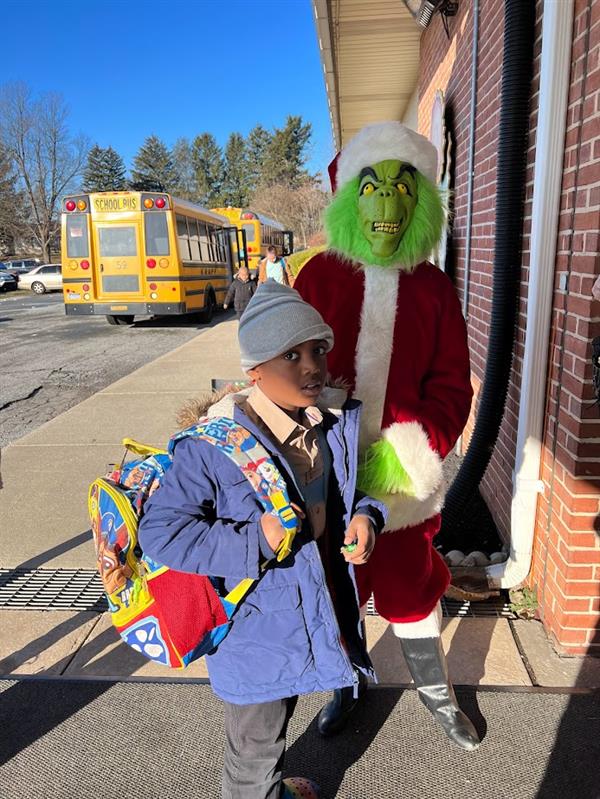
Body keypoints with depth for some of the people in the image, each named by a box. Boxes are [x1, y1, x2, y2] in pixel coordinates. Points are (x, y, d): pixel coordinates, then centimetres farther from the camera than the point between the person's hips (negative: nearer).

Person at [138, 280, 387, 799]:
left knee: (277, 719, 34)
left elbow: (349, 490, 9)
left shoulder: (337, 421, -9)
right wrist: (255, 542, -29)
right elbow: (161, 530, -23)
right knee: (255, 745, 20)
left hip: (316, 610, 7)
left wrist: (366, 517, -13)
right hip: (255, 627, -6)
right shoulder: (216, 443, -28)